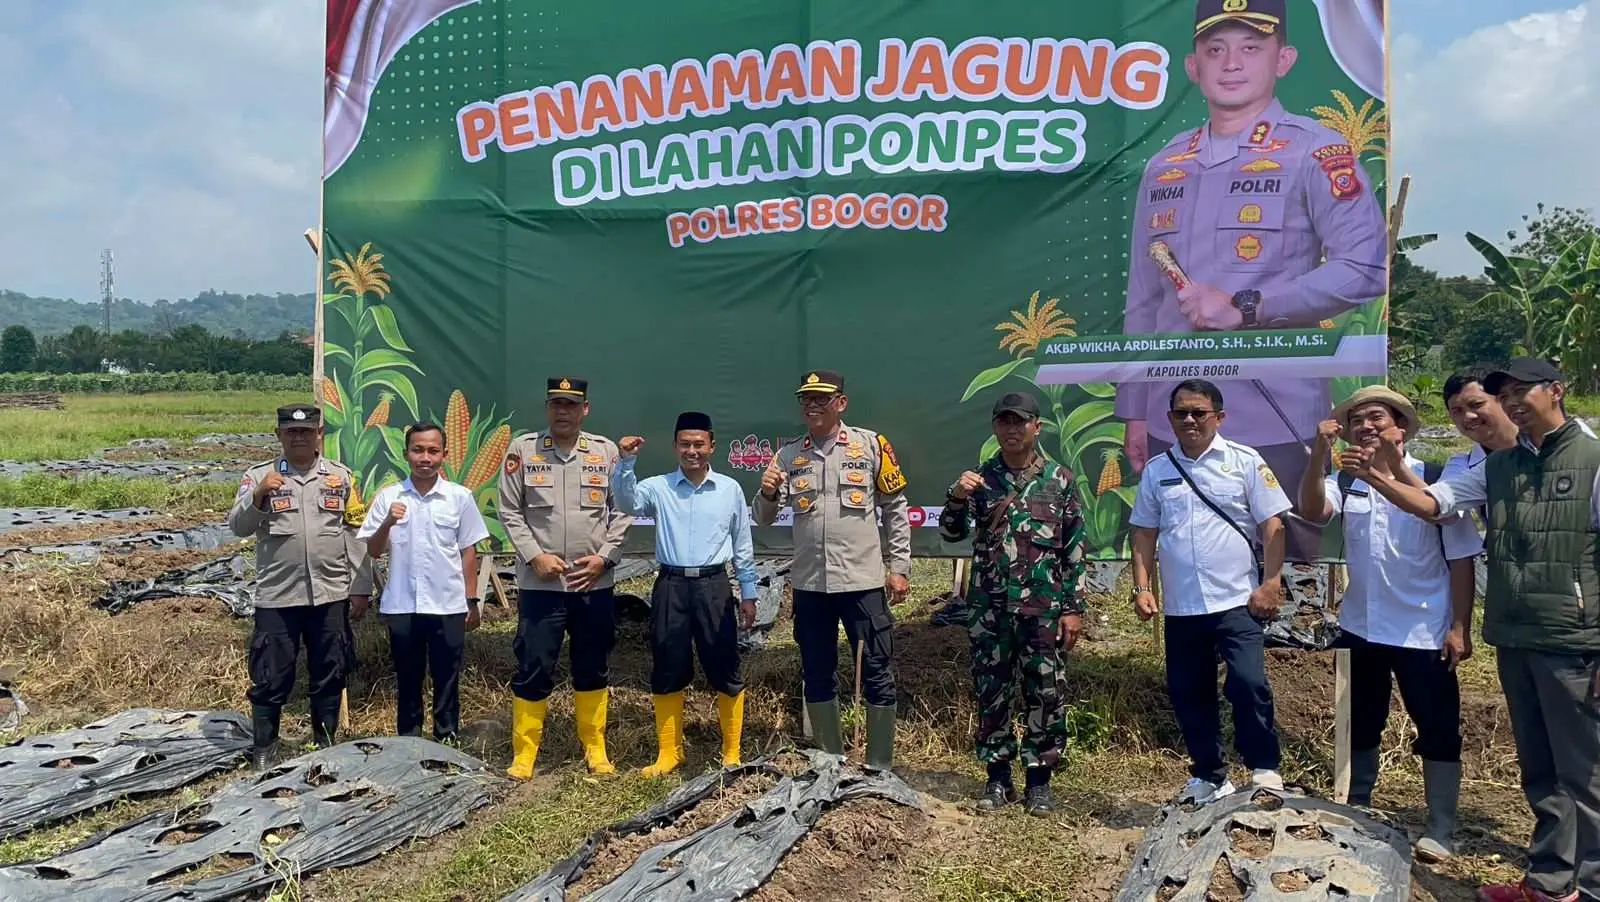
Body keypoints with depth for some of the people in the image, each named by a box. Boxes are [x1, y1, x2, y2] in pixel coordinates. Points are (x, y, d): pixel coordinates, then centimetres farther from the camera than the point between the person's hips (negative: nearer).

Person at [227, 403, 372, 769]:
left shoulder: (341, 477, 6)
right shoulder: (258, 476, 3)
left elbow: (355, 535, 5)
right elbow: (238, 527, -6)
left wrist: (360, 588, 2)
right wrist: (258, 496, -23)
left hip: (331, 595, 2)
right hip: (277, 597, -1)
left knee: (330, 675, 11)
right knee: (270, 677, 4)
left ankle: (326, 745, 25)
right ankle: (262, 750, 17)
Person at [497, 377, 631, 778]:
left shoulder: (606, 451, 3)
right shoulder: (523, 449, 0)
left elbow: (622, 512, 4)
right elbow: (510, 512, 0)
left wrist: (603, 557, -7)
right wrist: (535, 556, -11)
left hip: (595, 583, 2)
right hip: (539, 583, -2)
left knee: (593, 668, 12)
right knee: (533, 669, 2)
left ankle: (595, 749, 26)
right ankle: (523, 754, 16)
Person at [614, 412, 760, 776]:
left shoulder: (730, 489, 5)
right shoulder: (659, 487, 4)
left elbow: (743, 546, 9)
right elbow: (628, 502, -16)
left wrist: (748, 594, 9)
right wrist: (627, 462, -30)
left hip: (713, 586, 0)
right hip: (671, 586, 1)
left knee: (725, 671, 4)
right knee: (667, 673, 8)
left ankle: (732, 753, 19)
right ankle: (669, 753, 23)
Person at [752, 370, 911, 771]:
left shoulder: (871, 445, -1)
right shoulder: (787, 456, 6)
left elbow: (895, 509, 2)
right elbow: (764, 519, 5)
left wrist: (899, 567, -2)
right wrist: (767, 493, -17)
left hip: (863, 581, -3)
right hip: (809, 584, 3)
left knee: (877, 673, 4)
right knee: (817, 674, 13)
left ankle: (879, 767, 16)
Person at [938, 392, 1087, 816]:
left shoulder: (1059, 479, 2)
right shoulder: (981, 478, 6)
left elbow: (1075, 549, 2)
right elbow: (951, 533, 4)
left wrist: (1073, 608, -2)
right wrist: (957, 497, -15)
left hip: (1043, 608, -1)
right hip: (990, 608, 2)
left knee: (1045, 696, 4)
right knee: (991, 695, 7)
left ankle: (1039, 780, 17)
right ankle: (998, 778, 20)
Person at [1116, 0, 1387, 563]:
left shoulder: (1314, 152, -2)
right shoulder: (1164, 168, 14)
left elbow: (1365, 268, -11)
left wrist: (1246, 308, -16)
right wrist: (1134, 411, 12)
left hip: (1272, 427, -5)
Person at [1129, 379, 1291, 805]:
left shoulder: (1245, 462, -1)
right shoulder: (1157, 470, 7)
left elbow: (1272, 525, -3)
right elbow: (1144, 533, 10)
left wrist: (1271, 584, -11)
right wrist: (1141, 587, 2)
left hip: (1237, 601, -4)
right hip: (1181, 607, 4)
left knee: (1248, 684, -13)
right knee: (1188, 693, 10)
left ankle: (1264, 770, 7)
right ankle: (1209, 776, 27)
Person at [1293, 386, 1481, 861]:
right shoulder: (1346, 482, 1)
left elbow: (1461, 558, -7)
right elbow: (1310, 510, -19)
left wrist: (1460, 627, -11)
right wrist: (1321, 452, -27)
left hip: (1424, 631, -4)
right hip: (1361, 627, 4)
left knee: (1438, 730, 5)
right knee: (1360, 726, 17)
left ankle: (1440, 830, 19)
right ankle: (1355, 816, 33)